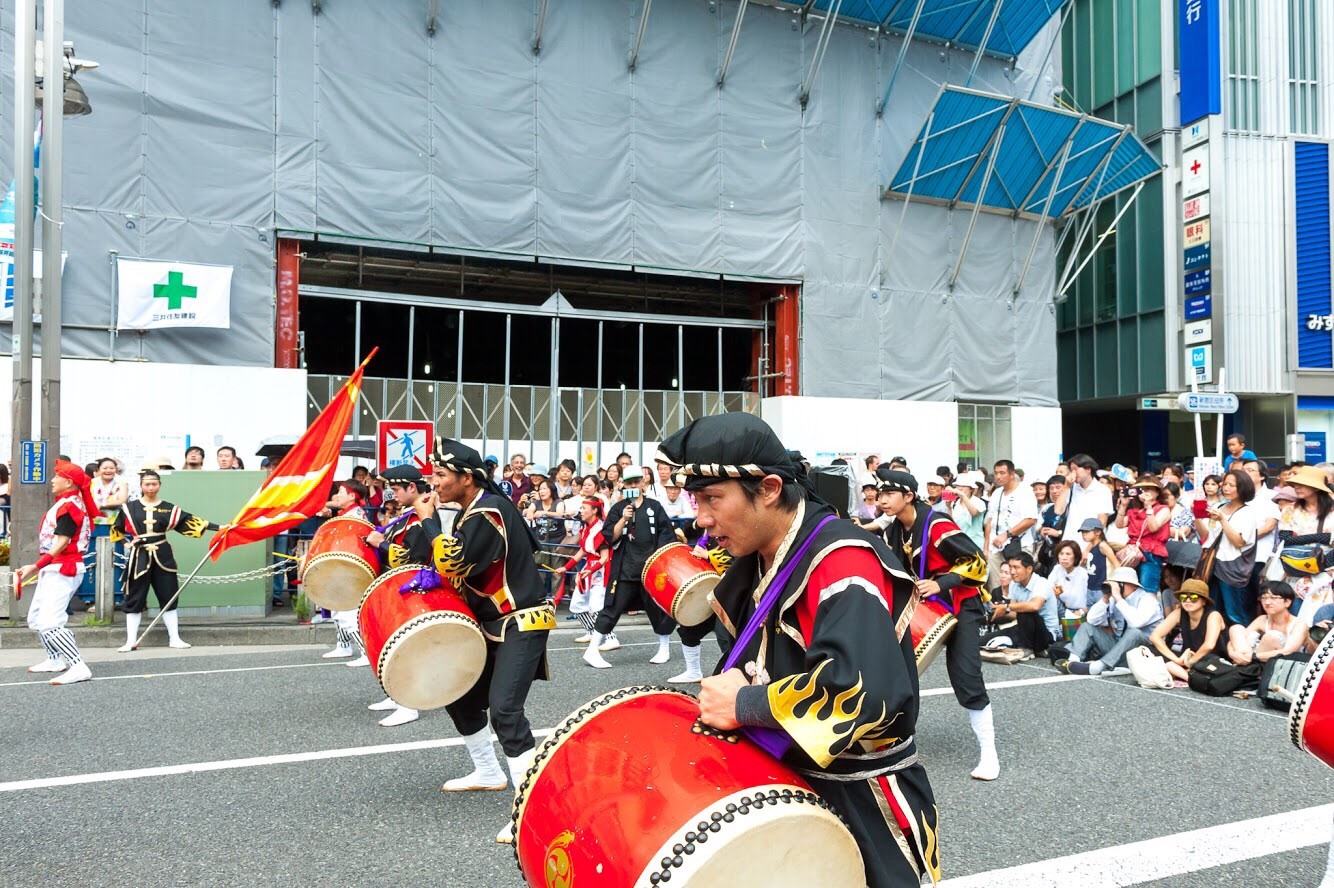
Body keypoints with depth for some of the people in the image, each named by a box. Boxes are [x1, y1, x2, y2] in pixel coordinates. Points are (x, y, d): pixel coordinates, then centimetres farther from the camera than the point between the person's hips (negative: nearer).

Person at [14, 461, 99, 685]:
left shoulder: (68, 505, -15)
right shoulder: (63, 503, 15)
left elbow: (62, 542, -22)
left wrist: (35, 566, -27)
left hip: (62, 570, -11)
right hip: (53, 570, 11)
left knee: (49, 623, -19)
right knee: (35, 618, 21)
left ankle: (78, 667, -22)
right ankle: (55, 660, 33)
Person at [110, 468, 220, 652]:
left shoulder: (169, 509, 3)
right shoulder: (129, 508, 2)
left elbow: (190, 520, -1)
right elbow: (116, 530, 12)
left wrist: (219, 528, -8)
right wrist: (128, 541, -6)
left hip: (162, 557, 1)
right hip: (138, 557, -1)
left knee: (168, 597, 5)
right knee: (135, 599, 2)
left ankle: (174, 639, 12)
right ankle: (131, 641, 9)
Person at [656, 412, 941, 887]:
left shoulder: (843, 562, -24)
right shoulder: (761, 562, 4)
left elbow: (869, 690, -39)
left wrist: (744, 705, -27)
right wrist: (721, 696, 0)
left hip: (863, 809, -8)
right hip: (792, 786, 8)